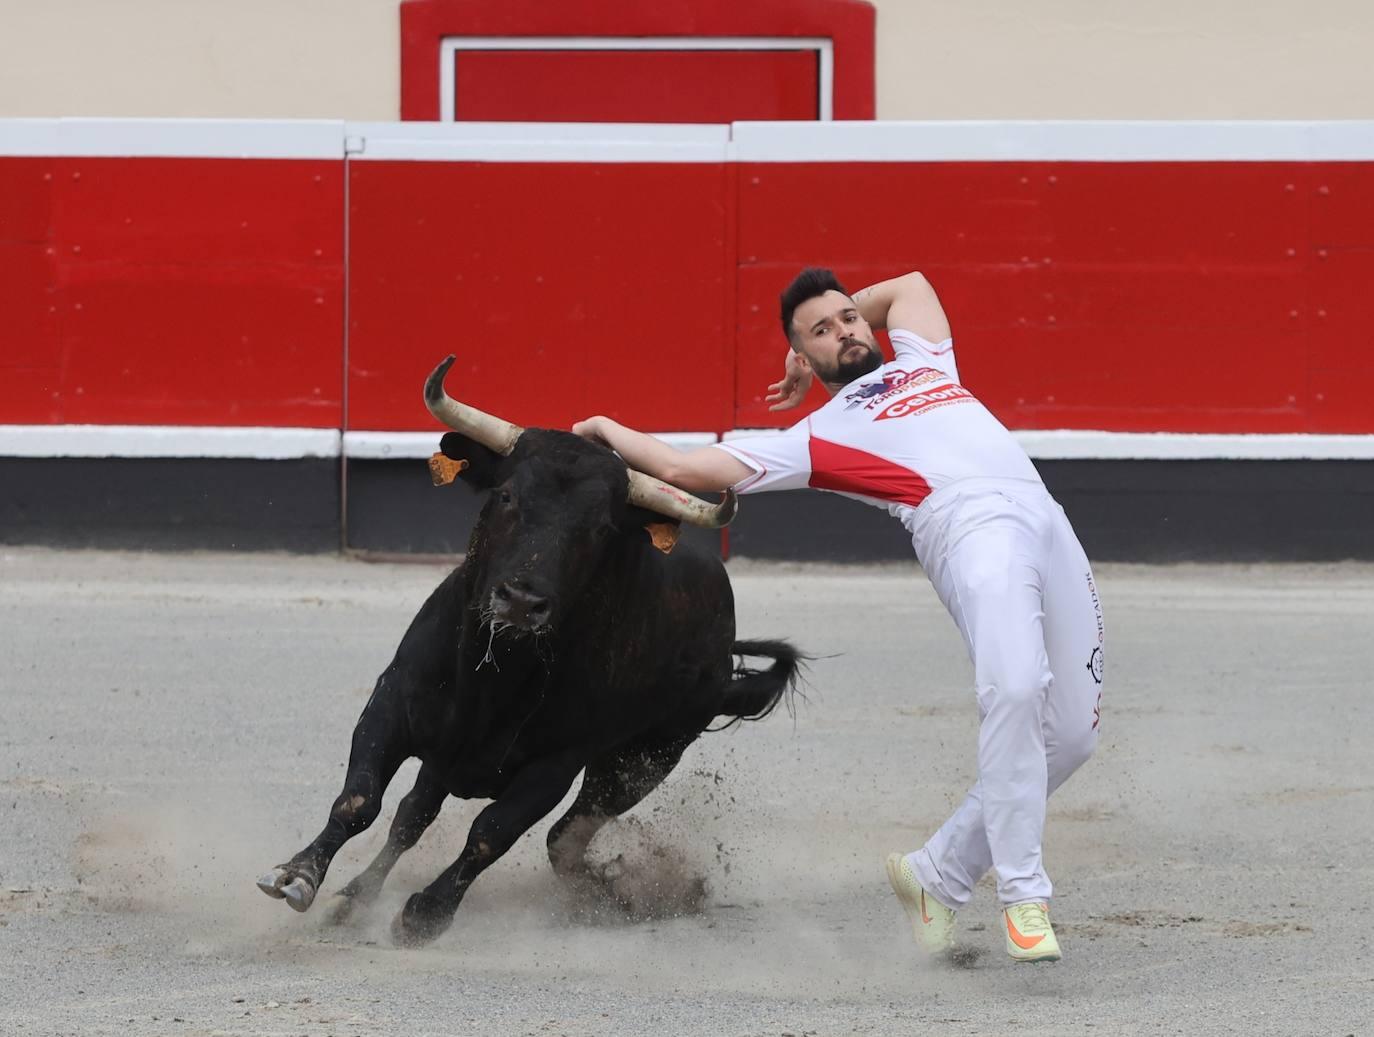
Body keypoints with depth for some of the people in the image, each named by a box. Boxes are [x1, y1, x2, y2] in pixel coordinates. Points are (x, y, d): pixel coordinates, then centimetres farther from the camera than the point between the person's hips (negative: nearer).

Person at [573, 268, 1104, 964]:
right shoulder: (818, 437, 18)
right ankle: (1021, 894, -25)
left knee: (1069, 732, -3)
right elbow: (681, 469, 16)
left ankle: (938, 872, 11)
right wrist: (611, 434, 30)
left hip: (1048, 525, 6)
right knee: (1014, 690, -31)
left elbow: (909, 284, 54)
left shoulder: (921, 363, 35)